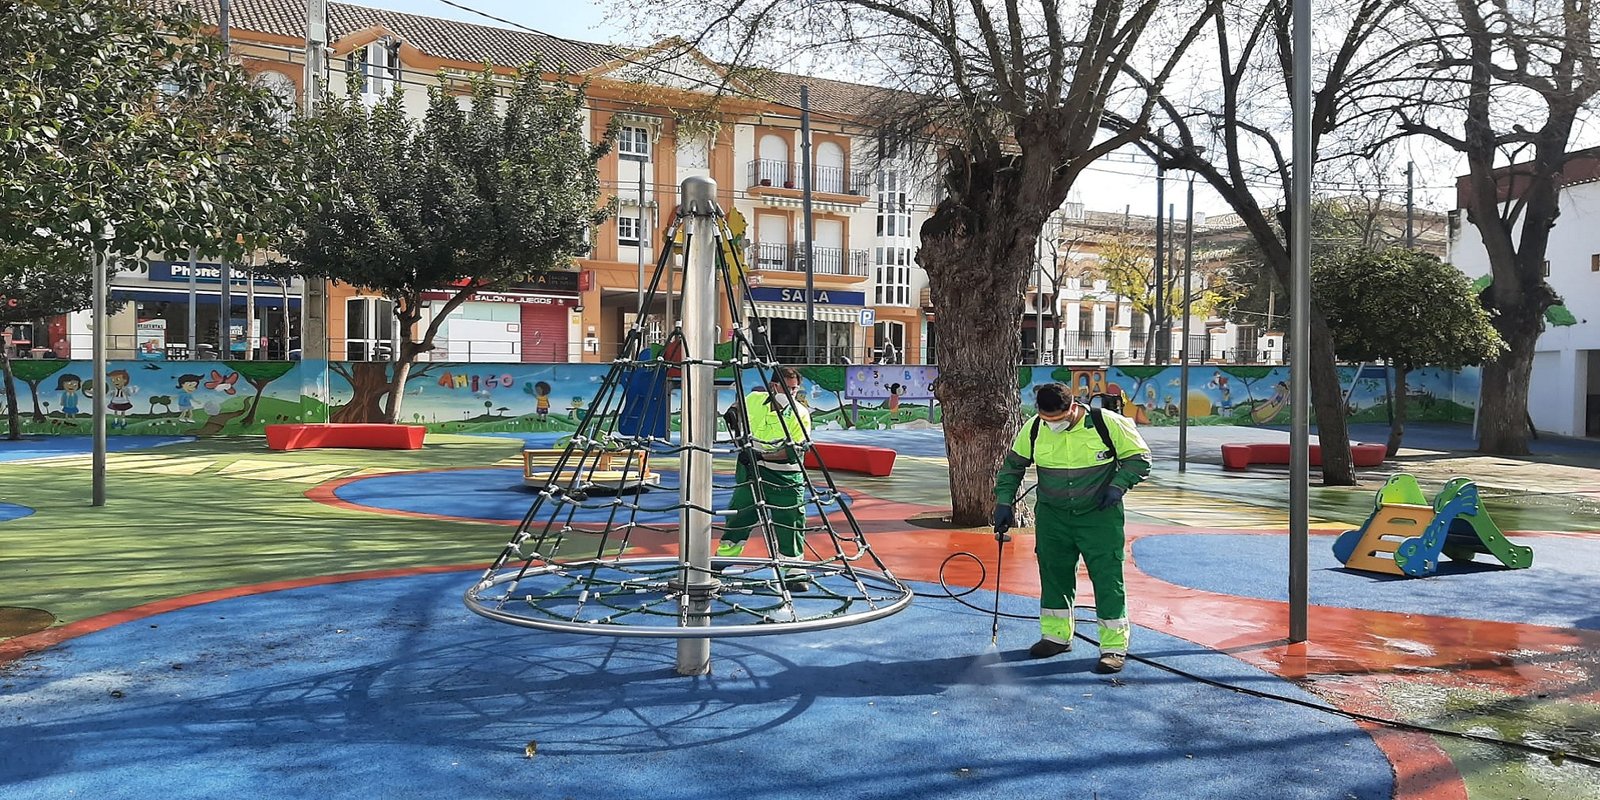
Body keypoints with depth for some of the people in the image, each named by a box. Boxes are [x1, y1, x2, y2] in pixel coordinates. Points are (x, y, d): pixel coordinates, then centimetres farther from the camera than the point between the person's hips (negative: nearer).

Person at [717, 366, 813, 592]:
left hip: (785, 476, -2)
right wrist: (742, 442, 1)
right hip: (750, 471, 2)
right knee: (739, 516, 8)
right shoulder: (753, 400, -2)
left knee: (790, 522, -3)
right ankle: (720, 561, 22)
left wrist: (762, 455, -27)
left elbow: (794, 452, -18)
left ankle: (794, 571, 8)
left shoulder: (801, 413, -10)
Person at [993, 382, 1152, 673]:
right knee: (1053, 573, 11)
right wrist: (1004, 502, 3)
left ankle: (1114, 646, 6)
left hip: (1099, 516, -3)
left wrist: (1118, 485, -17)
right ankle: (1056, 635, 29)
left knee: (1107, 578, -5)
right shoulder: (1033, 430, -6)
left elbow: (1138, 457, -3)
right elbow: (1012, 464, 9)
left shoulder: (1107, 423, -14)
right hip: (1053, 516, 3)